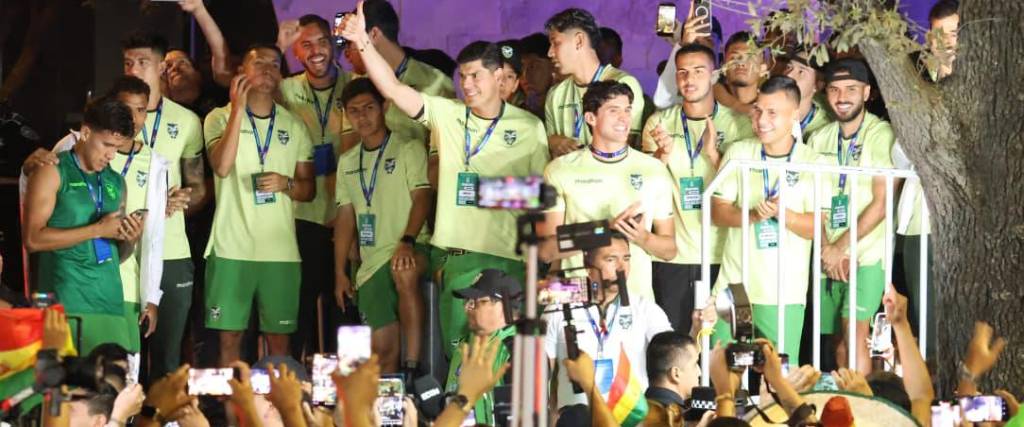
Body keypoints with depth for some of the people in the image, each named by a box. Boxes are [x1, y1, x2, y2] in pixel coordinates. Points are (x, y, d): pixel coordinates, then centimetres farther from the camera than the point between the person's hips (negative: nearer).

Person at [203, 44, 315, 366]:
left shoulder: (295, 127, 12)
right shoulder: (221, 118, 3)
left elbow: (309, 190, 15)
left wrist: (287, 184, -7)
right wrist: (238, 109, -14)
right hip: (231, 247, -3)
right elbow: (222, 167, -15)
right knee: (229, 337, -2)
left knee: (279, 340, 4)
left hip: (281, 250, 3)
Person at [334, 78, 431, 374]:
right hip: (371, 263, 6)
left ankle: (412, 366, -37)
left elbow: (422, 197, -10)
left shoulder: (409, 150, 1)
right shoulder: (347, 162, 18)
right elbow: (345, 218, 18)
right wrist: (340, 273, 11)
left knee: (404, 273, -39)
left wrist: (407, 241, -27)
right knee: (383, 347, 0)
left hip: (408, 250, -6)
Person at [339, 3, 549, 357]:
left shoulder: (529, 126, 4)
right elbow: (392, 89, -3)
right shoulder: (446, 115, 6)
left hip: (512, 258, -1)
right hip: (459, 254, 1)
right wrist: (362, 43, -14)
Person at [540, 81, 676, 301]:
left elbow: (669, 249, 14)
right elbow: (546, 251, 1)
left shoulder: (654, 169, 11)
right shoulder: (560, 170, 6)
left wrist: (643, 238, -7)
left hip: (637, 296, 1)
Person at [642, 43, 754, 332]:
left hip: (721, 254, -1)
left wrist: (714, 154, -18)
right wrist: (663, 154, -14)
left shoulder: (737, 124, 2)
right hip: (672, 254, 1)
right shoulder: (659, 123, 7)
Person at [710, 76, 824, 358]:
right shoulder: (738, 153, 4)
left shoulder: (812, 162, 0)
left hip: (785, 294, -1)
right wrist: (752, 215, -19)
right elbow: (717, 212, 0)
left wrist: (782, 213, -21)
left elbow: (817, 228, -4)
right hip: (734, 286, 1)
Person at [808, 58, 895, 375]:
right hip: (829, 256, 5)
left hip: (866, 253, -5)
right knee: (838, 338, 6)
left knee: (855, 332, -14)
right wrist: (827, 249, -5)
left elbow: (881, 204, -9)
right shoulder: (818, 140, 12)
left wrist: (841, 248, -10)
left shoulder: (880, 135, -5)